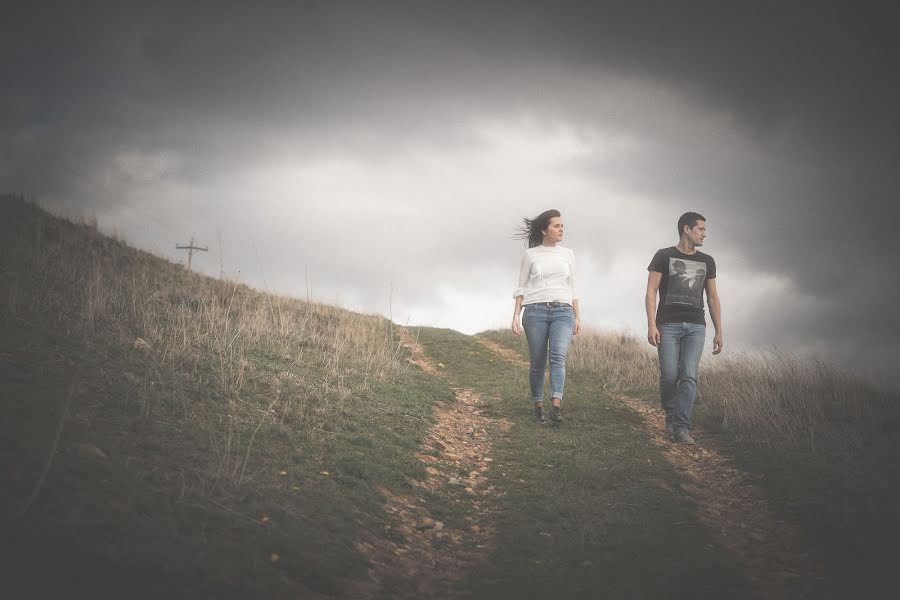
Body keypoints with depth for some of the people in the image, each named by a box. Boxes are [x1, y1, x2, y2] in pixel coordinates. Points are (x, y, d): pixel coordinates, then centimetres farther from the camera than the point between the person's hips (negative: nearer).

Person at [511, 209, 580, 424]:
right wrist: (516, 316, -3)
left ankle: (556, 407, -31)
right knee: (537, 363, 0)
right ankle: (537, 404, 17)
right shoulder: (530, 255, 7)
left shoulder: (568, 254, 15)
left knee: (558, 355, -21)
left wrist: (577, 317, 14)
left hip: (563, 312, 1)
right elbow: (521, 288, 7)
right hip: (535, 311, -1)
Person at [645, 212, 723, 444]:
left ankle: (681, 428, -10)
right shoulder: (664, 256, 2)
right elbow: (651, 292, -3)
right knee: (669, 376, -7)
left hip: (695, 327, 3)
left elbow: (713, 298, 18)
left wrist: (719, 332, 13)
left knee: (689, 376, -10)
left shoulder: (707, 261, 15)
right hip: (668, 325, -3)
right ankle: (671, 415, 21)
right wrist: (651, 325, -13)